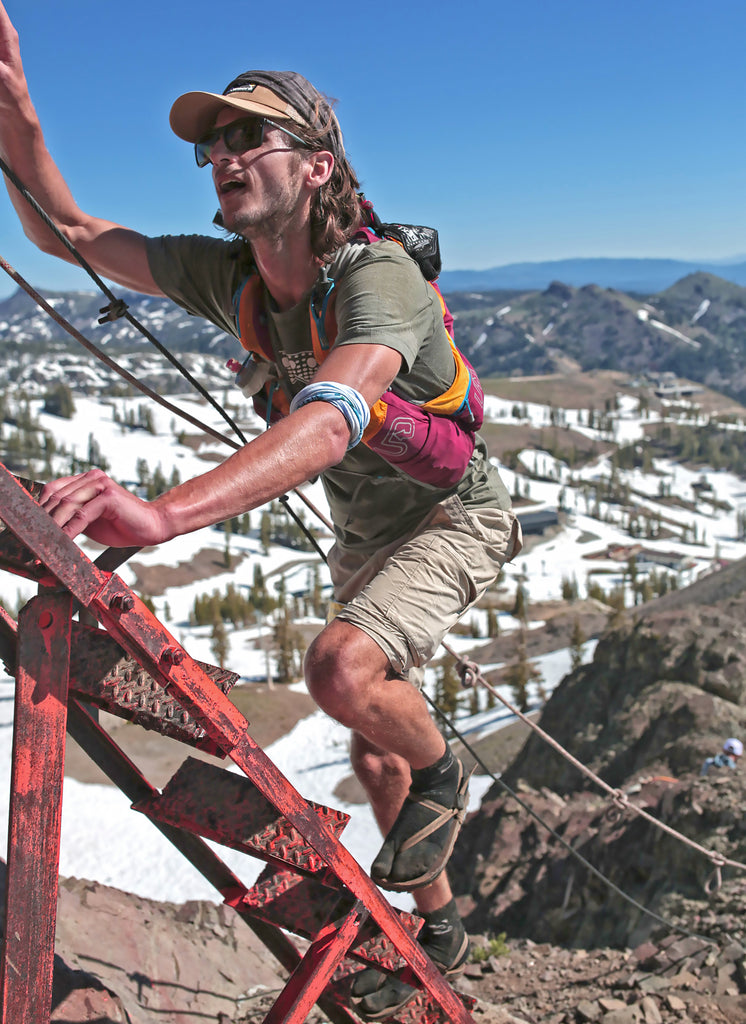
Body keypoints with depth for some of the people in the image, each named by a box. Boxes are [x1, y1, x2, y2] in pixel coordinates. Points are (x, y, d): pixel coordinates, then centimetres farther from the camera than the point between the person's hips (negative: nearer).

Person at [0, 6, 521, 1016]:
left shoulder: (379, 277, -33)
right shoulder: (227, 276, -12)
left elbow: (330, 419, -51)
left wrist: (165, 513, -66)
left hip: (452, 520, -7)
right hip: (361, 529, 7)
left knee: (342, 670, -34)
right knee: (373, 753, 15)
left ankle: (443, 775, 0)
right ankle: (438, 922, 40)